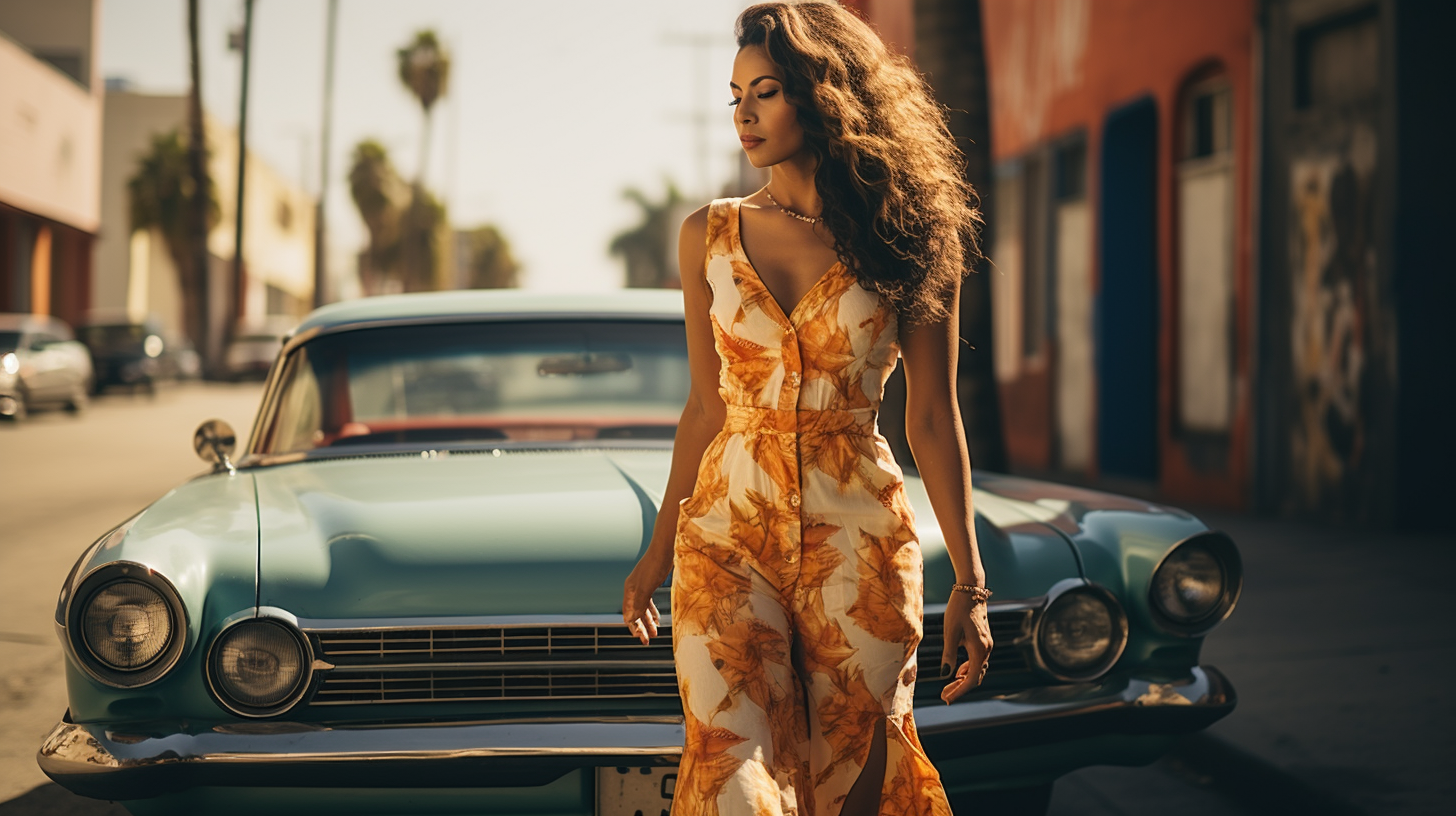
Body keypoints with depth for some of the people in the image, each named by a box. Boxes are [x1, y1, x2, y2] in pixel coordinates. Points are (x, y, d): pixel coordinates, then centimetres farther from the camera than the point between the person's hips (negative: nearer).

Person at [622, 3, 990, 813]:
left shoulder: (909, 238, 1)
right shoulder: (710, 235, 7)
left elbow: (934, 418, 2)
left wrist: (970, 585, 0)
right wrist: (659, 548, 17)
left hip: (862, 541, -1)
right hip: (728, 532, 1)